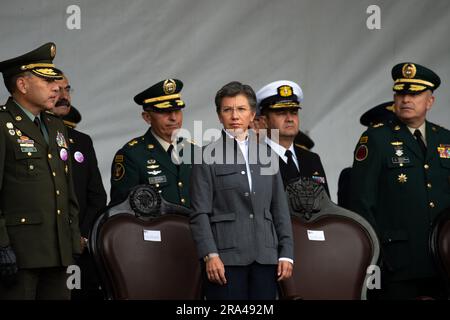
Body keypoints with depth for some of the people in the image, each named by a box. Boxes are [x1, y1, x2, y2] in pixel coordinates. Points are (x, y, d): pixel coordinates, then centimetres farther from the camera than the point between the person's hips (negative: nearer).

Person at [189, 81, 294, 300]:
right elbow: (200, 213, -3)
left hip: (265, 255, 4)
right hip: (226, 257, -4)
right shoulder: (208, 156, 2)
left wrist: (286, 254, 6)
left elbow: (280, 209, 14)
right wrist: (210, 255, -13)